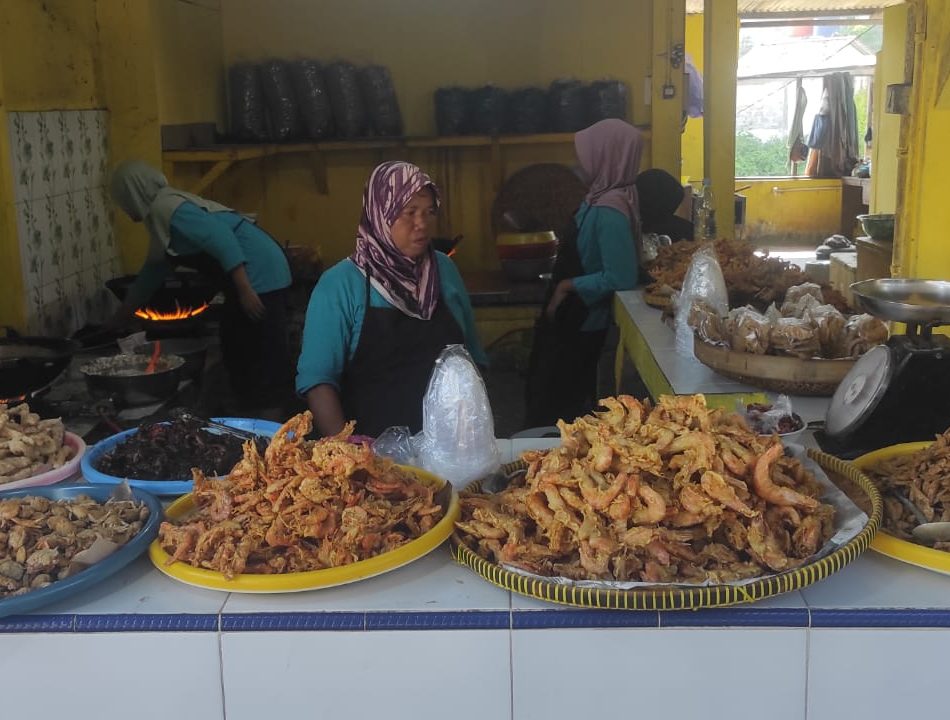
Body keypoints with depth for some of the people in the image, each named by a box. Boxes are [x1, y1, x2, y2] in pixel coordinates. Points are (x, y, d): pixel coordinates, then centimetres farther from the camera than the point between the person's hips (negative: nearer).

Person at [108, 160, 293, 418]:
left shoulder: (166, 208, -11)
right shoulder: (163, 211, 21)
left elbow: (222, 239, -23)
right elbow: (151, 274, 29)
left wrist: (244, 290, -25)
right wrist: (117, 321, 36)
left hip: (258, 276, -11)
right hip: (253, 276, 11)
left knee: (261, 362, -7)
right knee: (240, 357, 17)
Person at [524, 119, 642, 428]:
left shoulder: (609, 210, -26)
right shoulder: (602, 197, 3)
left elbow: (620, 277, -29)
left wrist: (567, 286, -20)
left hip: (581, 322, -9)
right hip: (572, 316, 9)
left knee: (551, 406, 6)